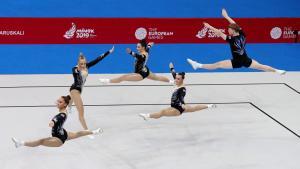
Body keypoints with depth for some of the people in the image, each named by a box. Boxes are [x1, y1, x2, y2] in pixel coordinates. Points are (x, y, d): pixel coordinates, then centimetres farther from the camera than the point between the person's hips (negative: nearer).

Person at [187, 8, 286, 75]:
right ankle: (278, 71, 25)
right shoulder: (242, 35, -4)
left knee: (217, 65, -6)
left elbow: (219, 33, -19)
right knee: (261, 66, 18)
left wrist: (209, 27, -12)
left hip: (236, 63, -6)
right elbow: (235, 25, 10)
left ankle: (198, 65, -6)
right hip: (246, 61, 6)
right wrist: (226, 16, 20)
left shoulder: (232, 39, -20)